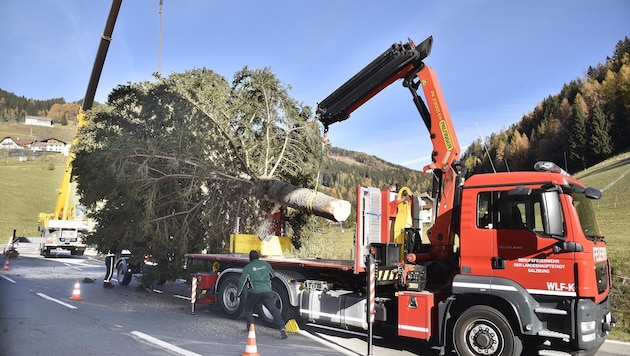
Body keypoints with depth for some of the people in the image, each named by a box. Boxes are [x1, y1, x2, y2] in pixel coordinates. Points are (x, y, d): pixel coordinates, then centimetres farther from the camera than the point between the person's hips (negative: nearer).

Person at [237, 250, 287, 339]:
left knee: (248, 308, 23)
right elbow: (273, 275, 29)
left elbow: (242, 281, 5)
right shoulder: (266, 264, 14)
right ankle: (282, 328, -18)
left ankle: (250, 327, 21)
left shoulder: (247, 268, 4)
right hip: (267, 291, 2)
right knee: (273, 309, -3)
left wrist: (239, 293, 17)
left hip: (255, 292, -2)